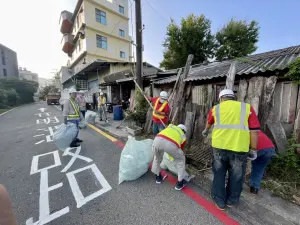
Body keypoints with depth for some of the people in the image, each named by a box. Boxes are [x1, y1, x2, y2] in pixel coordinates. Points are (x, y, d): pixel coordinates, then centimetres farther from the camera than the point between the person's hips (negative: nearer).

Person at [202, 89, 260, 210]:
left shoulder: (215, 108, 10)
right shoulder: (247, 107, 6)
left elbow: (209, 123, 28)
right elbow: (254, 130, 1)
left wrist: (205, 131, 46)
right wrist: (253, 148, 8)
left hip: (220, 146, 1)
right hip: (239, 147, 0)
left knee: (219, 174, 19)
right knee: (236, 176, 20)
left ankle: (220, 201, 32)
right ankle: (231, 201, 39)